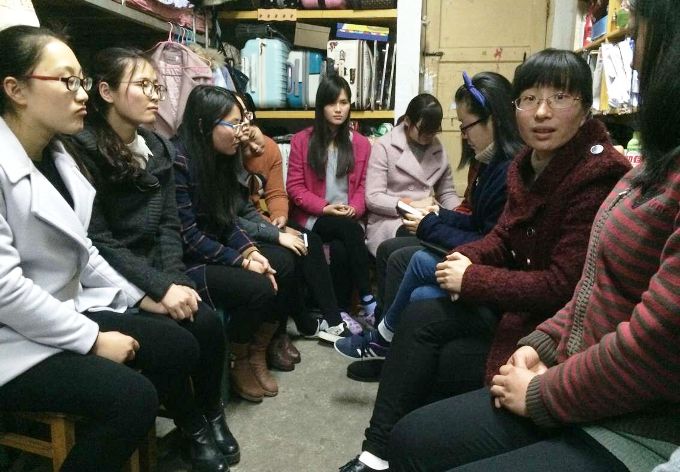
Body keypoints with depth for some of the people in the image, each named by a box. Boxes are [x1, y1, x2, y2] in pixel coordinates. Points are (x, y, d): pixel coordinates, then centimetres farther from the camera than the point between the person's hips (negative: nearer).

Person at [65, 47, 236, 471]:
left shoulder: (159, 148, 9)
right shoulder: (81, 150, -12)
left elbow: (169, 224, 5)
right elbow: (97, 240, -17)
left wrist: (175, 278, -12)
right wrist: (160, 289, -23)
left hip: (157, 268, 6)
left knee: (208, 323, -17)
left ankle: (212, 414, 9)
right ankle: (193, 427, 5)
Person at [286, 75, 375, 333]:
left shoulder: (361, 143, 11)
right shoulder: (301, 140, 3)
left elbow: (363, 186, 8)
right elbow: (295, 187, -1)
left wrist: (353, 209, -12)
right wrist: (324, 208, -13)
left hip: (348, 219, 2)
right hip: (312, 218, -2)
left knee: (341, 250, -32)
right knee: (350, 230, -33)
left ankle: (343, 310, -17)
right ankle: (367, 300, -26)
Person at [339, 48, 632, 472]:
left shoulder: (597, 178, -24)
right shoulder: (529, 163, 2)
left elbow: (564, 287, -26)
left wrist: (472, 279, -20)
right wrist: (468, 258, -11)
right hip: (521, 302, 8)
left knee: (439, 364, -10)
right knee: (419, 318, -7)